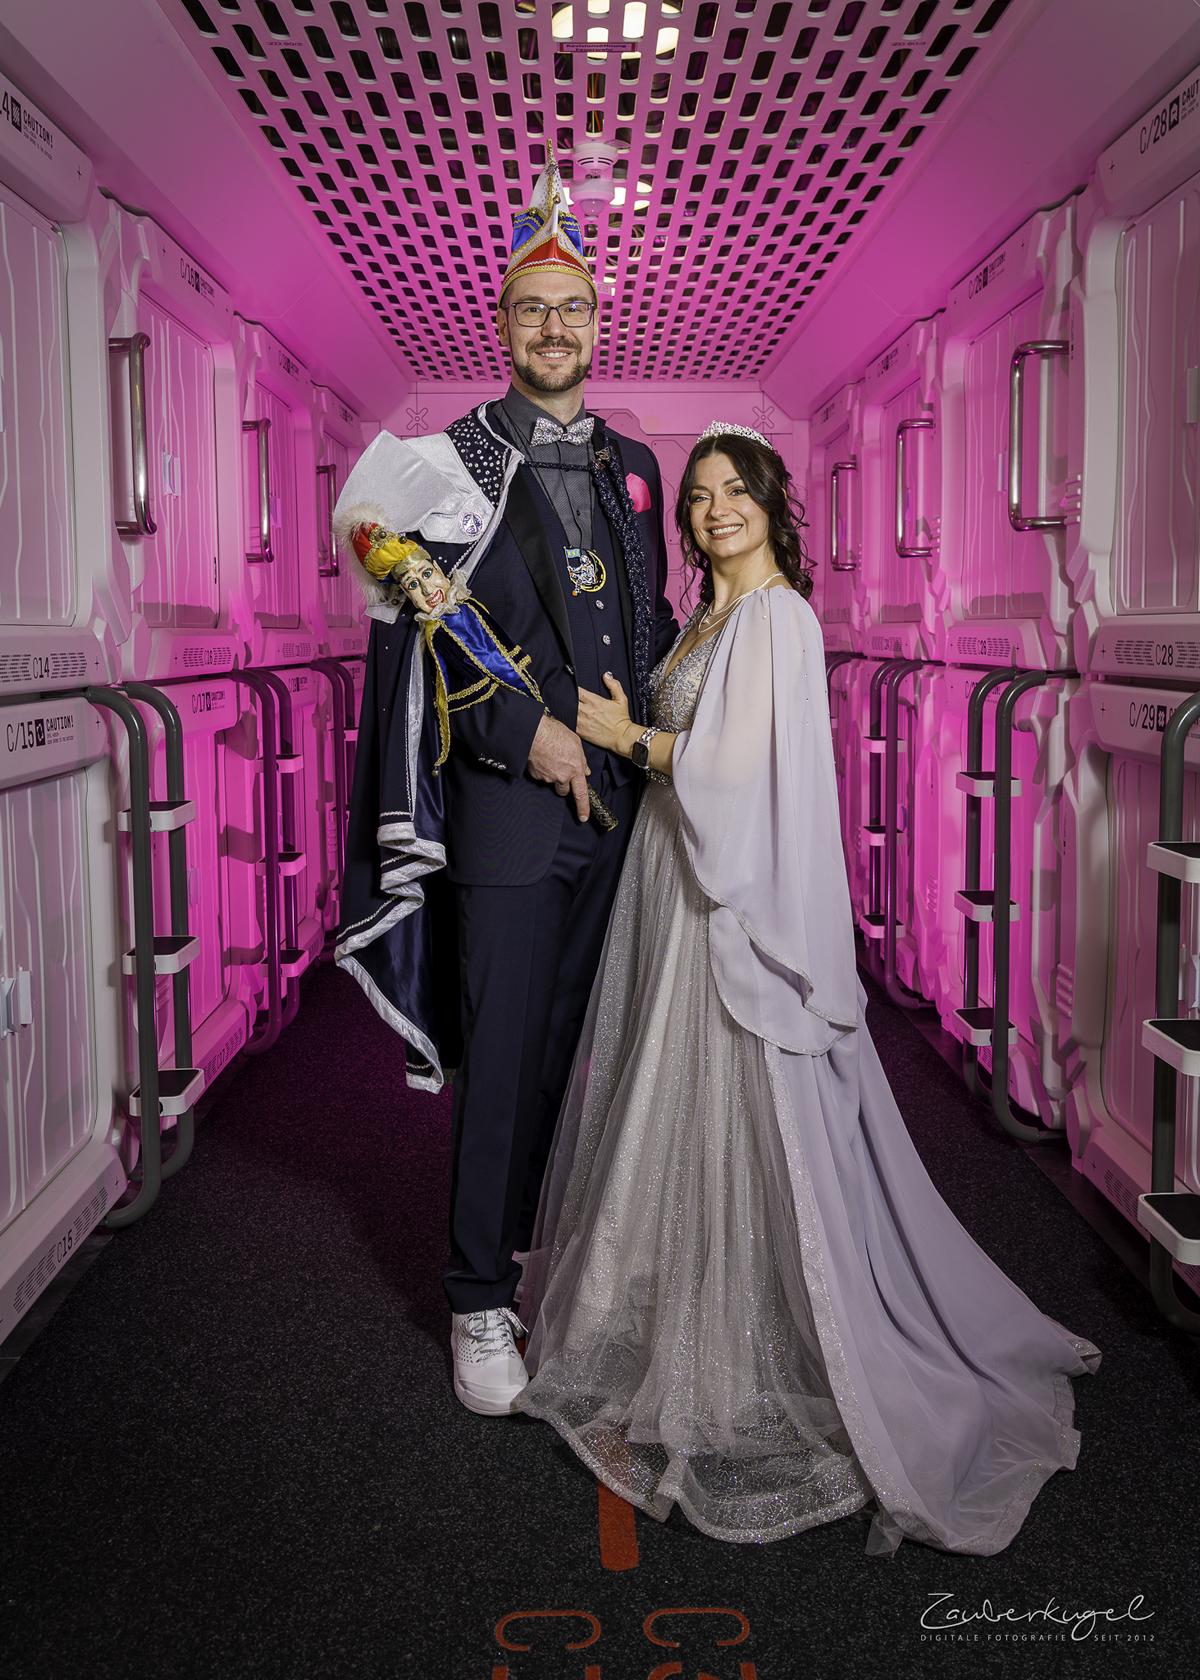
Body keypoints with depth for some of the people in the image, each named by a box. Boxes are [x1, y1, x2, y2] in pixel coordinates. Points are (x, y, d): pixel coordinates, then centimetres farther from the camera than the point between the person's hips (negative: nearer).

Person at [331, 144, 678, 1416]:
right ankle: (481, 1301, 11)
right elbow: (428, 620, -9)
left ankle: (544, 1236, 31)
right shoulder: (455, 461, -1)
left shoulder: (631, 467, 15)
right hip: (510, 798, -5)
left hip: (616, 797, 5)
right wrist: (532, 732, -14)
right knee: (501, 1055, -1)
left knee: (575, 1040, 13)